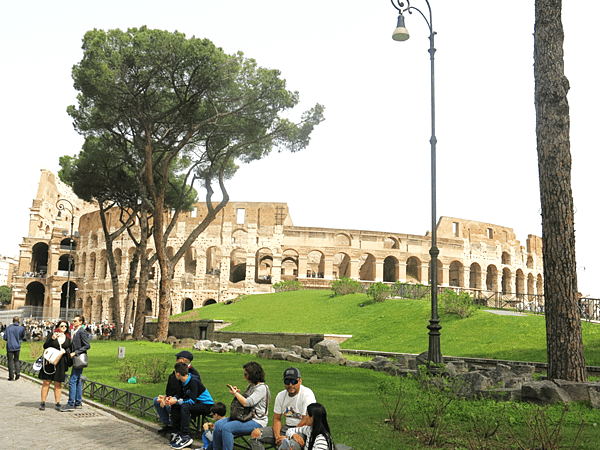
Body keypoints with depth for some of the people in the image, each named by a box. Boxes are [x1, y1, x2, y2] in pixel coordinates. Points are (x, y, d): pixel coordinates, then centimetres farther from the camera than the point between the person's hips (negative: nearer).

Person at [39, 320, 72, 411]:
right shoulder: (52, 335, 2)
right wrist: (52, 339, -20)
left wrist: (65, 351, -4)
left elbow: (69, 349, 17)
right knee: (46, 382, 0)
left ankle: (57, 403, 10)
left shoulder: (68, 338, 11)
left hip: (61, 363, 2)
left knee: (58, 383, 5)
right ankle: (43, 403, 7)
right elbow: (45, 346, -6)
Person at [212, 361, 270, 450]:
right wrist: (238, 392, 6)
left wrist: (235, 393, -7)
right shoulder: (251, 385, 15)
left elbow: (247, 403, -21)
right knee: (218, 425, -10)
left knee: (227, 428, -27)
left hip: (257, 421, -9)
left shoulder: (262, 388, -14)